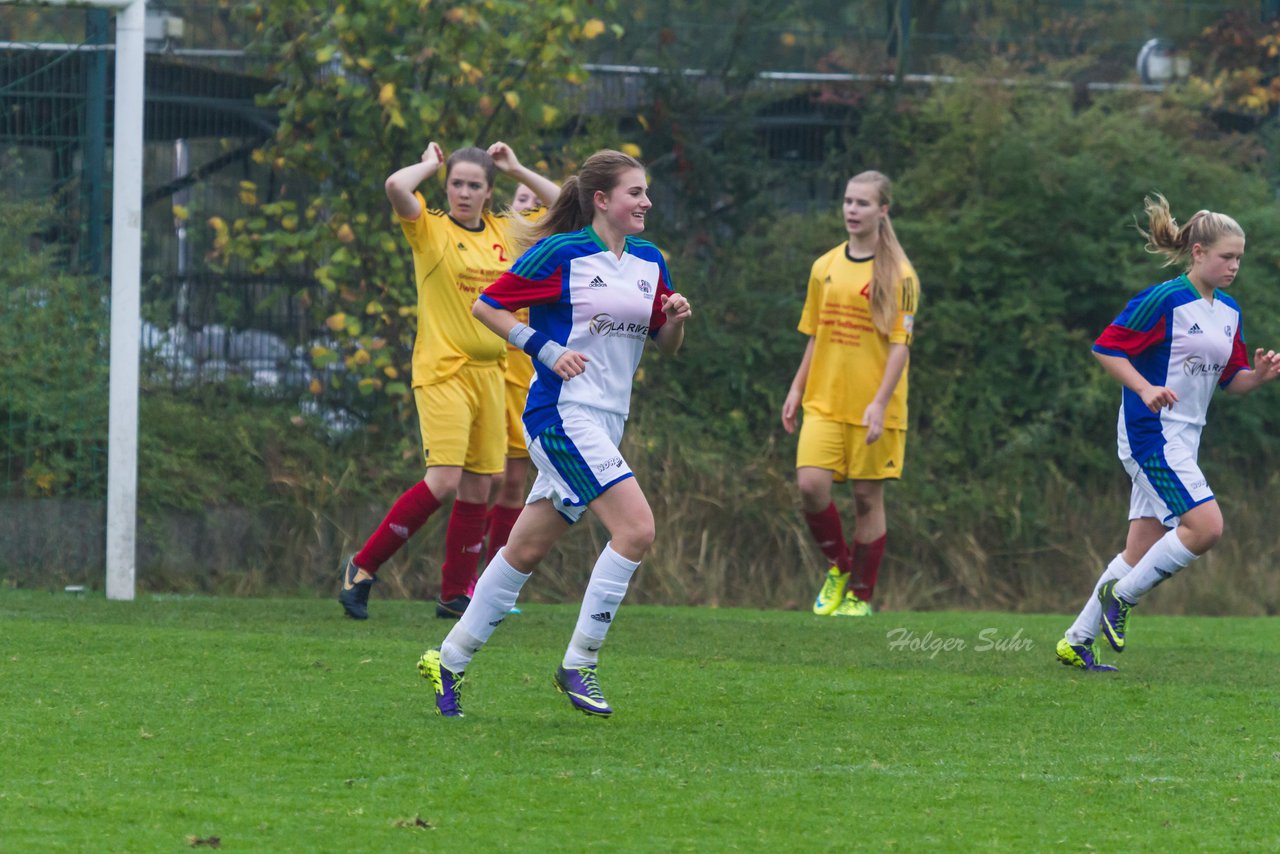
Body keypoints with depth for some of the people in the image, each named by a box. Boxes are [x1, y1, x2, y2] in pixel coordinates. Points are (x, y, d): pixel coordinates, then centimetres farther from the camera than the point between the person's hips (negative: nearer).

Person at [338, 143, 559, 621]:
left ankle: (455, 594, 14)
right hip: (442, 371, -6)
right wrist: (431, 164, -3)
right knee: (444, 482, -17)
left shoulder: (503, 232, 12)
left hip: (489, 373, 6)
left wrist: (516, 170, 13)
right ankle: (362, 569, -7)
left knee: (478, 487, 5)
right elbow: (396, 186, -21)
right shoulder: (430, 228, -3)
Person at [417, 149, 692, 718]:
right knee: (636, 526, -19)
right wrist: (547, 351, -11)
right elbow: (487, 307, -3)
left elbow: (666, 347, 20)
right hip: (563, 411, -7)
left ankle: (450, 659, 21)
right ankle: (578, 664, -12)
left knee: (527, 549, 11)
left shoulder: (648, 261, 12)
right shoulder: (561, 254, -8)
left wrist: (675, 319, -3)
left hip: (605, 424, 7)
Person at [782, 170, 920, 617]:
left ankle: (860, 596, 14)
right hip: (824, 403, 4)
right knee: (810, 484, -14)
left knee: (867, 498, 1)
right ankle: (838, 566, 11)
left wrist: (880, 403, -16)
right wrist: (798, 388, 11)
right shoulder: (825, 268, 10)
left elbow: (900, 344, -8)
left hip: (873, 409, -4)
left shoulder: (898, 275, -5)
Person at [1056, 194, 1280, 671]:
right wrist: (1145, 388, -24)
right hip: (1152, 433, -9)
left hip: (1183, 440, 9)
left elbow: (1231, 380, 18)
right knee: (1206, 526, -18)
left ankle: (1077, 641, 15)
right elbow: (1107, 348, -12)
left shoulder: (1228, 312, 12)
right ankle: (1120, 596, -2)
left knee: (1142, 551, 7)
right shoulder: (1165, 301, -13)